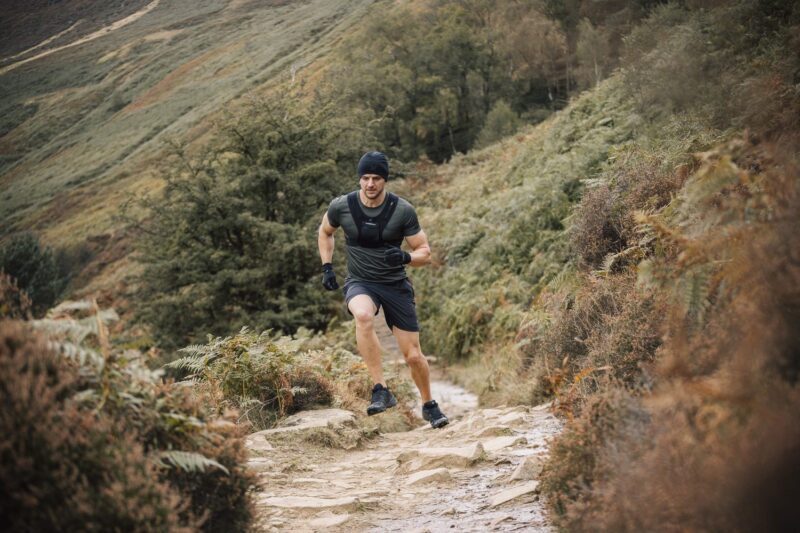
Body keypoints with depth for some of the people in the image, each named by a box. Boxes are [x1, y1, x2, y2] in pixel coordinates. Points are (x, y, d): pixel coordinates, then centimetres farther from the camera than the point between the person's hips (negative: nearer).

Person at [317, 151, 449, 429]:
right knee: (363, 315, -38)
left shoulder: (403, 210, -11)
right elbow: (325, 231, 15)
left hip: (396, 284, 1)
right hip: (360, 283, 0)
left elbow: (425, 253, -4)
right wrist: (327, 267, 6)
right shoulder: (341, 206, -8)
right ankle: (381, 391, -32)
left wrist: (406, 257, -26)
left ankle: (429, 405, 30)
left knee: (413, 355, 0)